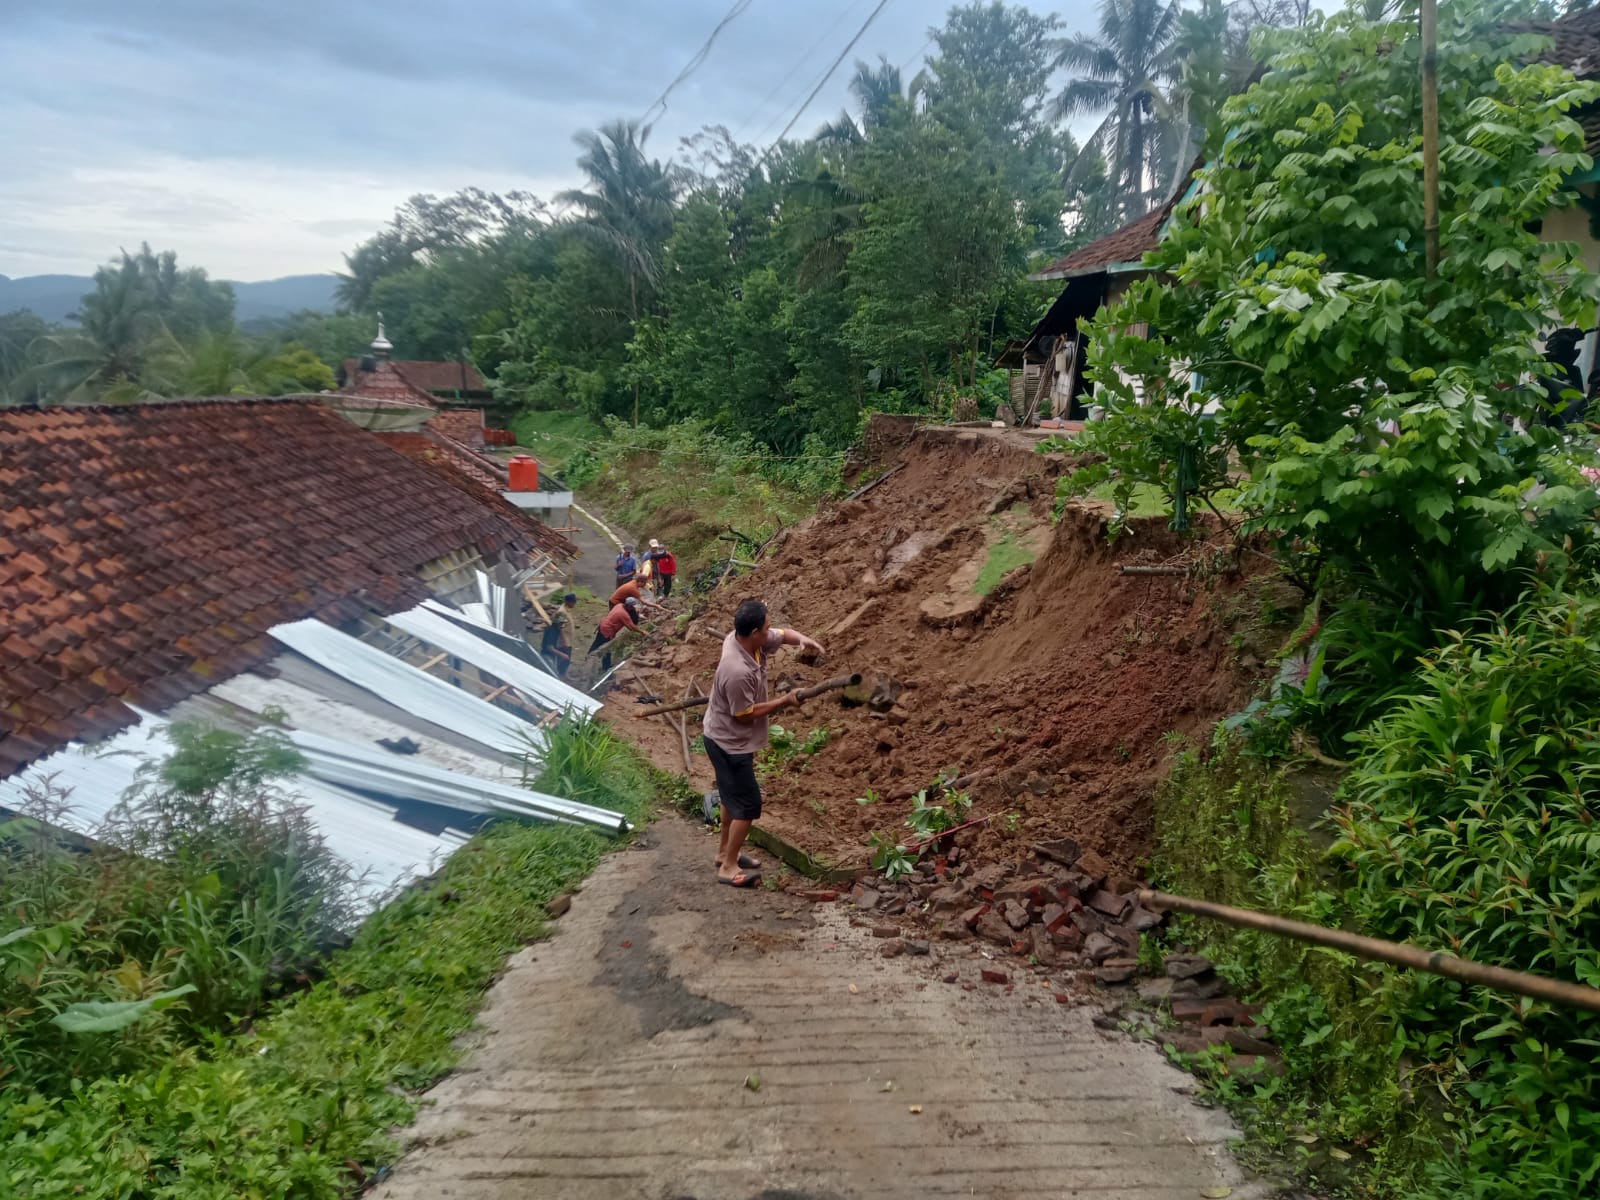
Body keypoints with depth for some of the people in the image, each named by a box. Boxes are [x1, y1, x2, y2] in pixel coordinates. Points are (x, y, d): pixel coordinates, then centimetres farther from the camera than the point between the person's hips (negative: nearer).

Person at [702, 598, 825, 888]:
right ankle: (729, 867, 12)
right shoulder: (738, 672, -36)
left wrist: (802, 639, -18)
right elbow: (745, 714, -25)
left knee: (734, 796, 23)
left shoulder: (744, 638, -10)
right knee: (748, 804, 0)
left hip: (728, 738, 10)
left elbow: (783, 634, 5)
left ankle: (725, 852, 39)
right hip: (730, 742, -10)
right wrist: (785, 701, -17)